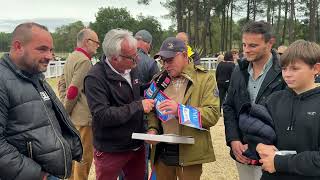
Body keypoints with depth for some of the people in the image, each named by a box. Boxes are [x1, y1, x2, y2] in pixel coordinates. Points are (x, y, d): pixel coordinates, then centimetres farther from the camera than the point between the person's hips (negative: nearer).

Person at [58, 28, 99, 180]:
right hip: (83, 117, -10)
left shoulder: (71, 57, 11)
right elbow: (74, 90, -23)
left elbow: (62, 83, 14)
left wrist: (65, 106, 7)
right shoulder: (84, 61, -19)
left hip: (72, 116, 10)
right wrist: (65, 111, -10)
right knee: (85, 156, 1)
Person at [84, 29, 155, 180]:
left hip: (137, 146, 7)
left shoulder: (132, 69, 3)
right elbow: (102, 115, -28)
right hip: (110, 151, -6)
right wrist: (138, 106, -25)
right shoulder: (96, 77, -20)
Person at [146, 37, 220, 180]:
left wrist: (180, 110, -25)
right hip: (162, 151, 4)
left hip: (190, 153, -4)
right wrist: (152, 129, -6)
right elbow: (153, 110, 13)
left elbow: (213, 114, -15)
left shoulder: (205, 79, -6)